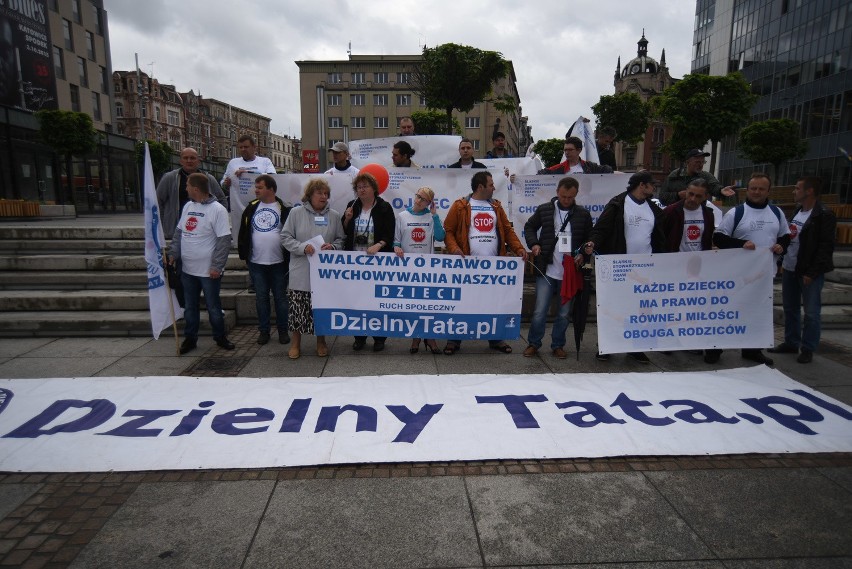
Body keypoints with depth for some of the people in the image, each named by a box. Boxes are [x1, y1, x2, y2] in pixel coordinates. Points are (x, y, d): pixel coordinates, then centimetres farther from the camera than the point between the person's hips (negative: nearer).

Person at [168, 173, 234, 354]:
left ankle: (220, 337, 22)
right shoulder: (187, 206, 8)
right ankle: (190, 338, 28)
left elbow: (224, 240, -16)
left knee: (213, 307, 6)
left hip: (209, 271, -6)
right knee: (190, 307, 15)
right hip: (188, 269, 6)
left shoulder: (217, 210, -14)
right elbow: (179, 232, 16)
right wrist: (173, 254, 6)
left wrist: (217, 266, -19)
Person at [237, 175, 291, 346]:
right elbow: (243, 233, 11)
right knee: (261, 298, 10)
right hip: (256, 263, 3)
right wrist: (243, 254, 6)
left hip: (278, 263, -3)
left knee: (280, 297, 6)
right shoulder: (251, 208, 7)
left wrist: (289, 258, -10)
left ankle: (283, 331, 18)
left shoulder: (283, 209, -4)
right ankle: (263, 331, 20)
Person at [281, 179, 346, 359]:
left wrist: (333, 246, -12)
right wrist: (302, 247, -15)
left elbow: (341, 239, 9)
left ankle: (321, 341, 27)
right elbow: (285, 237, 0)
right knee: (298, 309, 3)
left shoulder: (334, 216, 6)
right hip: (301, 272, -1)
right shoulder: (296, 213, 1)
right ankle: (296, 343, 19)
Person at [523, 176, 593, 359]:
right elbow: (529, 226, 13)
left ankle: (558, 345, 25)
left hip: (571, 272, 1)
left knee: (564, 313, 9)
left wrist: (583, 254, -6)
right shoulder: (544, 210, 1)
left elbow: (590, 239, 11)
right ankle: (533, 343, 17)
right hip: (546, 270, -1)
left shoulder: (583, 214, 4)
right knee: (540, 311, 1)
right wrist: (534, 244, -3)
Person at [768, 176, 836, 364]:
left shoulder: (824, 215, -11)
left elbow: (826, 247, -14)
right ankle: (791, 343, 25)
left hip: (809, 273, -8)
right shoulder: (797, 211, 13)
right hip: (790, 270, 8)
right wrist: (783, 262, 13)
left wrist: (812, 273, -17)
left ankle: (808, 349, 9)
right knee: (790, 309, 14)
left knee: (811, 312, 0)